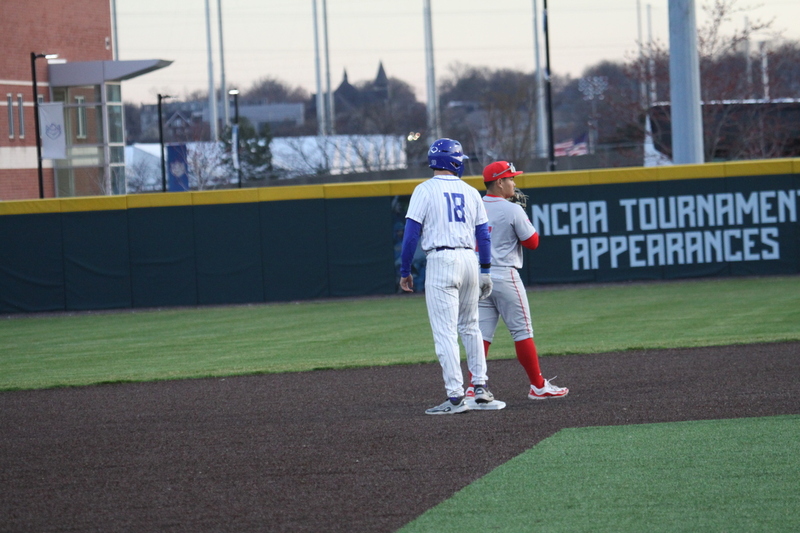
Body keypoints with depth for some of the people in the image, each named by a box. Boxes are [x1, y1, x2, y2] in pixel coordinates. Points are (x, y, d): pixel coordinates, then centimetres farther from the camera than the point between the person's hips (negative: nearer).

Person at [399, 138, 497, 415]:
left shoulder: (425, 190, -3)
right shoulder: (470, 192, 10)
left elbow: (411, 233, -7)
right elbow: (483, 233, 11)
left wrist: (405, 271, -1)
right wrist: (485, 271, 18)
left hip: (440, 261, -5)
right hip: (469, 259, 5)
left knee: (445, 332, -6)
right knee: (470, 327, 20)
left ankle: (455, 396, -12)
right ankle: (480, 386, 21)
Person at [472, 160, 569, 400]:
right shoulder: (512, 210, -11)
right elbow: (532, 242, -6)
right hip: (504, 277, -5)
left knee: (482, 333, 6)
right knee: (522, 331, 2)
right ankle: (538, 386, 6)